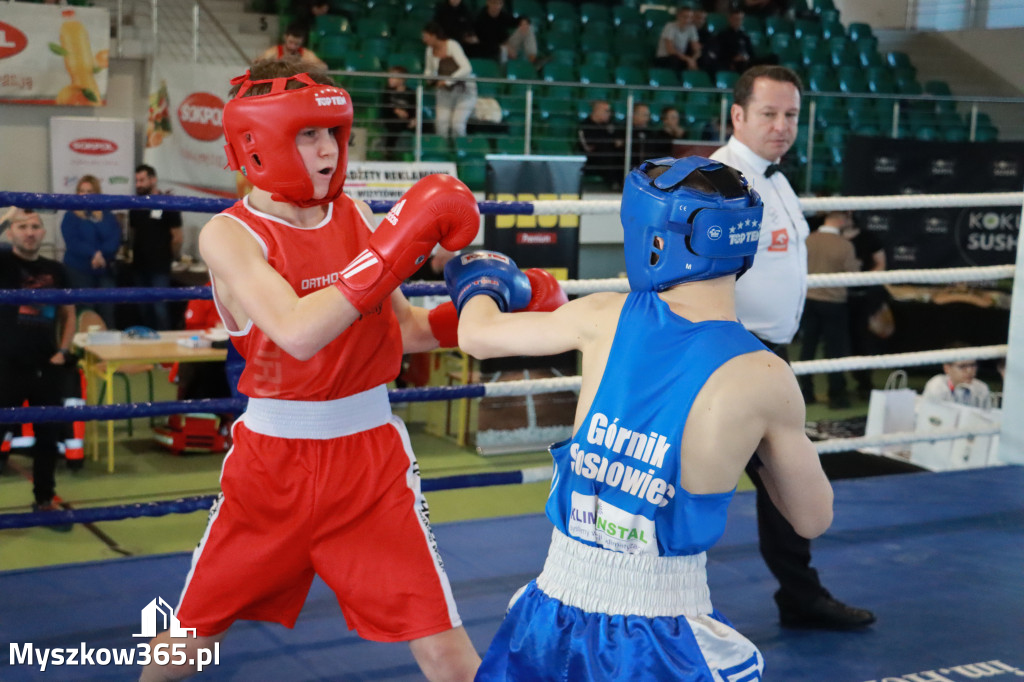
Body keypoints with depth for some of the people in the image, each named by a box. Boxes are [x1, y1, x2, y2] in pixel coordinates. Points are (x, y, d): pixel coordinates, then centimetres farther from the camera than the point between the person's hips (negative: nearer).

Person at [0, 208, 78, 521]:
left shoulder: (55, 270, 8)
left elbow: (68, 314, 16)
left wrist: (62, 351, 6)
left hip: (46, 368, 4)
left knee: (49, 436, 12)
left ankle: (44, 500, 27)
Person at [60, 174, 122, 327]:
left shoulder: (108, 217, 12)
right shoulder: (71, 217, 5)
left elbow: (115, 241, -2)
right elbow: (72, 242, -8)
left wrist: (101, 255, -20)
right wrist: (94, 253, -22)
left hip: (105, 270, 2)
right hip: (79, 270, -2)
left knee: (107, 311, -3)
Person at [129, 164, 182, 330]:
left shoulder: (167, 205, -8)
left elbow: (178, 237, -6)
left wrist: (168, 258, 2)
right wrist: (135, 252, 11)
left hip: (159, 268, -6)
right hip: (139, 267, 6)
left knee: (159, 308, -8)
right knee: (145, 309, 12)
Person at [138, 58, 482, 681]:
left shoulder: (356, 216, 1)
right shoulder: (229, 235, -13)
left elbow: (402, 330, 10)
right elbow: (299, 333, -30)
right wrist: (401, 239, -32)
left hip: (371, 454, 2)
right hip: (273, 460, -2)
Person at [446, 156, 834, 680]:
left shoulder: (606, 318, -6)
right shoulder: (764, 380, -11)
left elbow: (478, 335, 10)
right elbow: (814, 518, 1)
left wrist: (482, 281, 32)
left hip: (557, 603, 3)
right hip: (660, 634, -2)